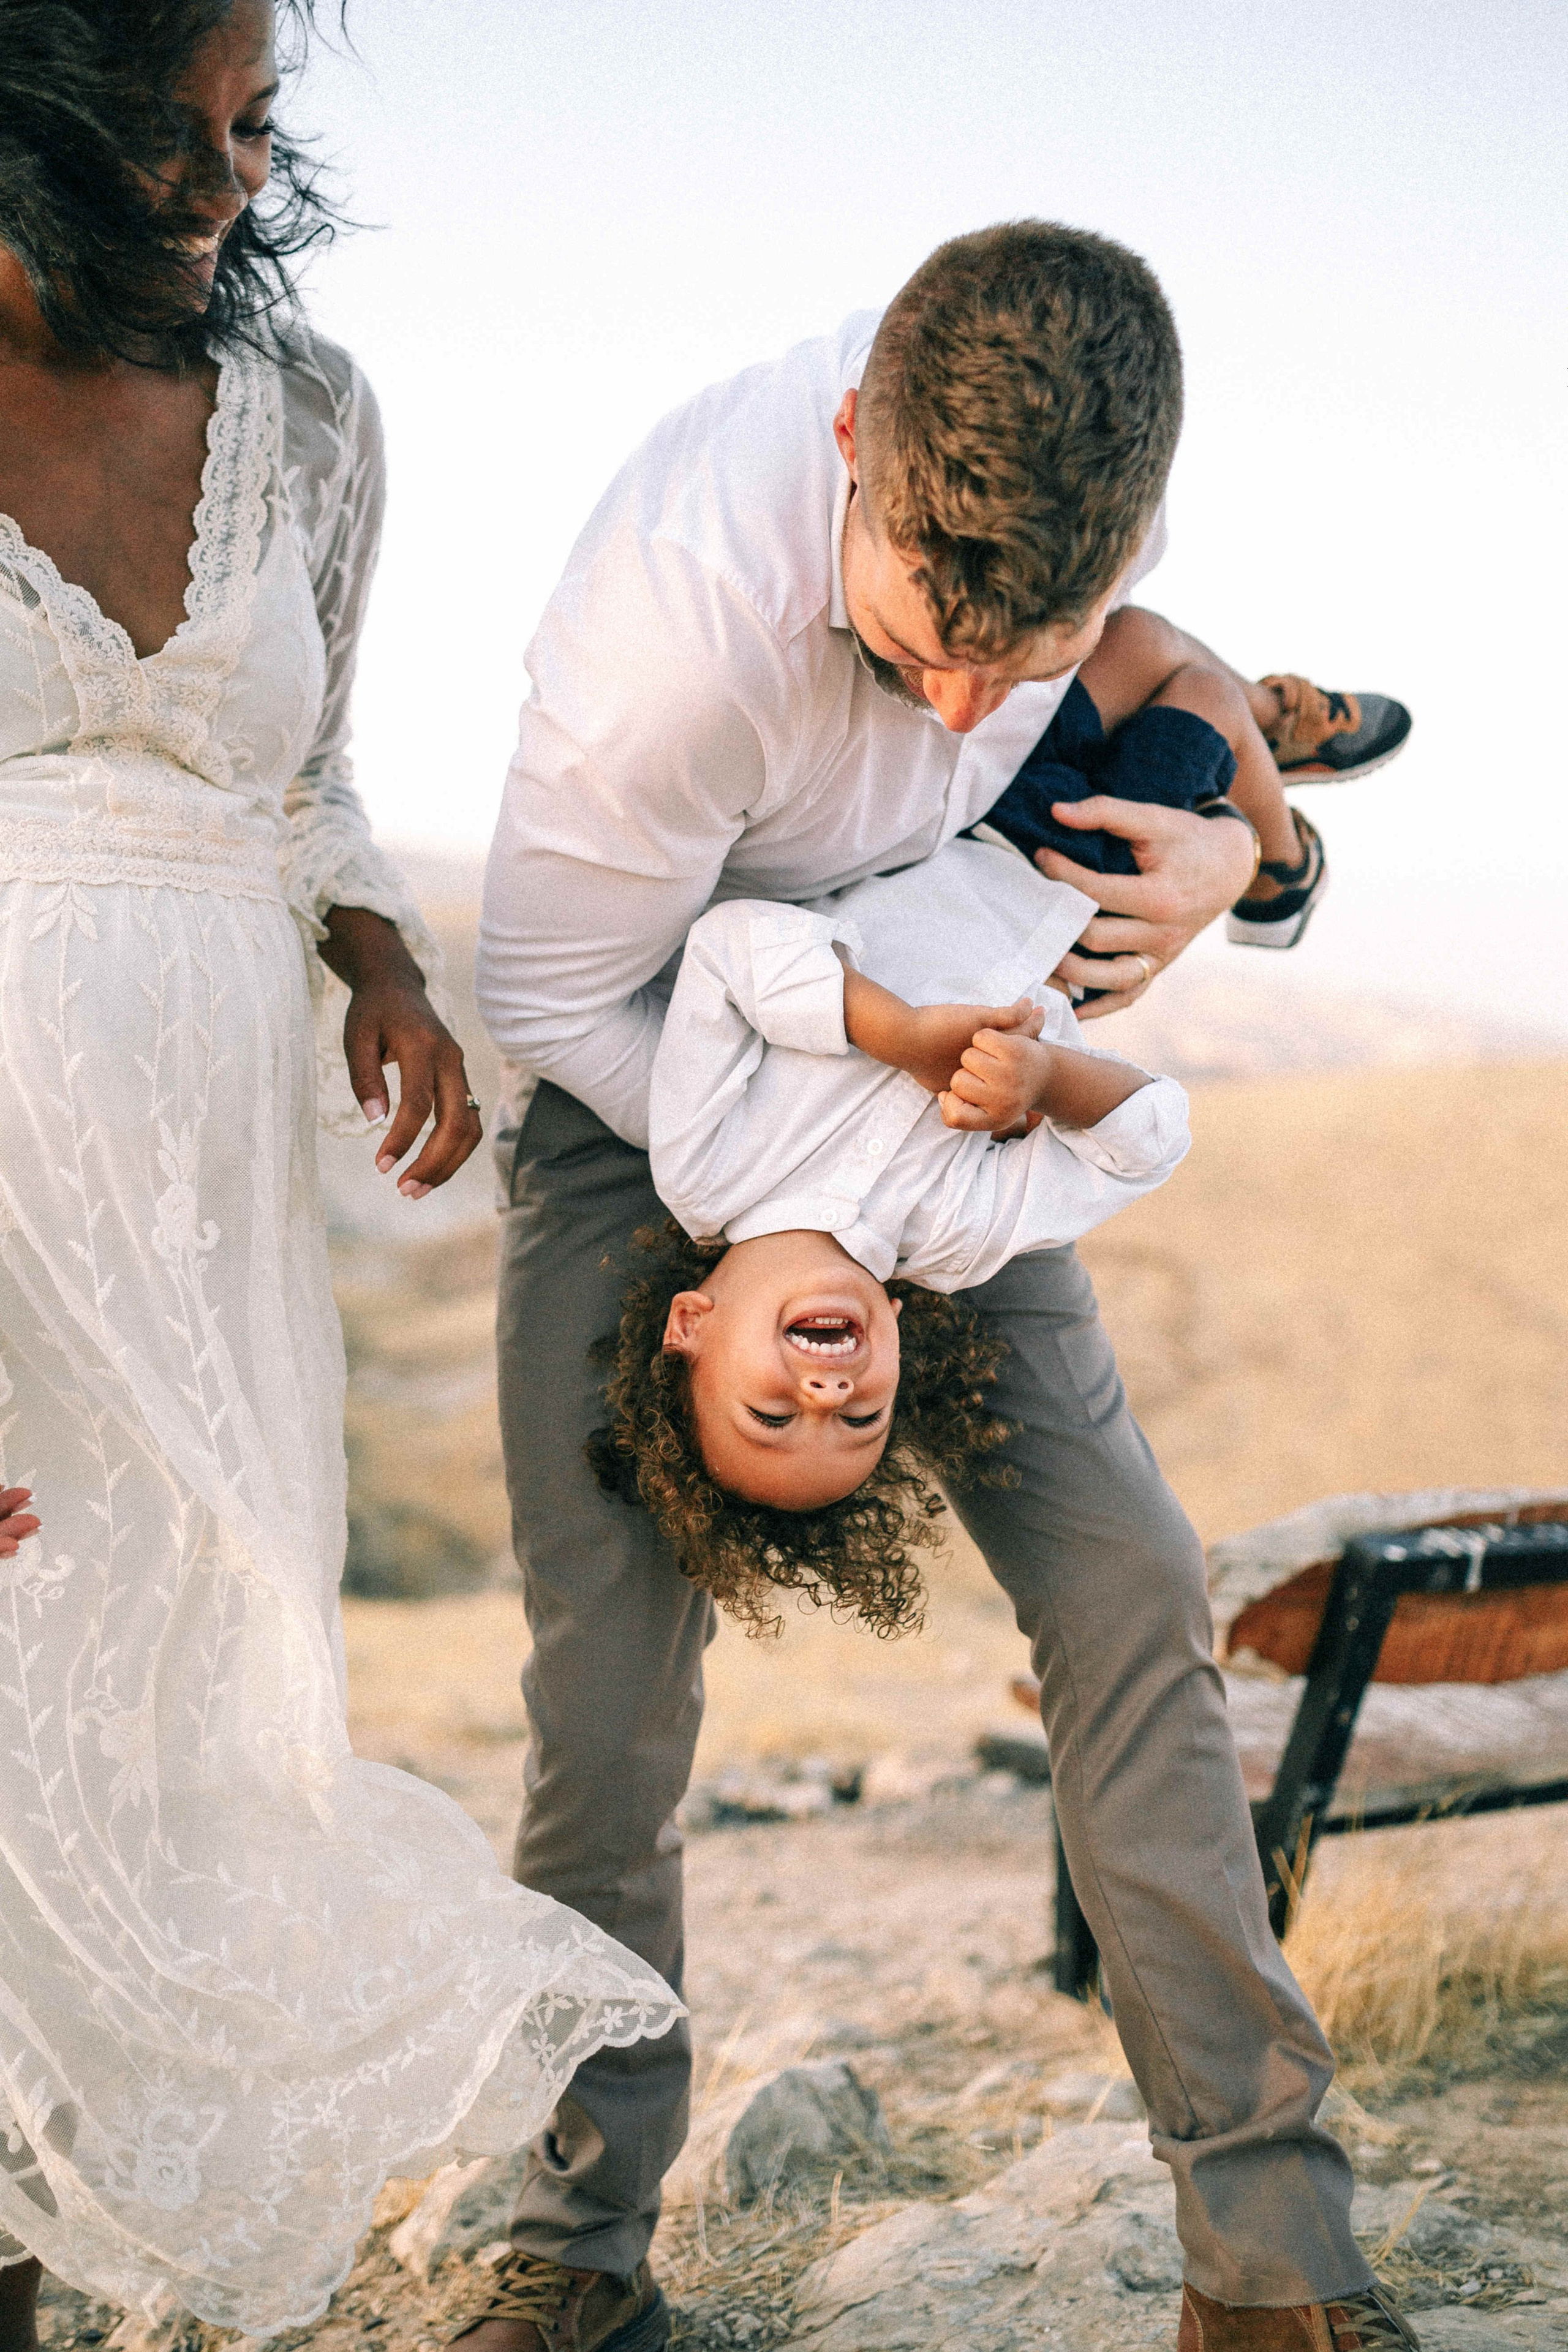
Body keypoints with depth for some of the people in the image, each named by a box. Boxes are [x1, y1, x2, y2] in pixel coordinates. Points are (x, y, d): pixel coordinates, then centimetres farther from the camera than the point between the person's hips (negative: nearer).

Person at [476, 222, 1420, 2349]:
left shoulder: (1083, 430, -20)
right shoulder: (679, 620, -36)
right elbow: (549, 994, -21)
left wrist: (1224, 854, -17)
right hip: (636, 1087, -4)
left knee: (1129, 1592, -6)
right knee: (612, 1678, -6)